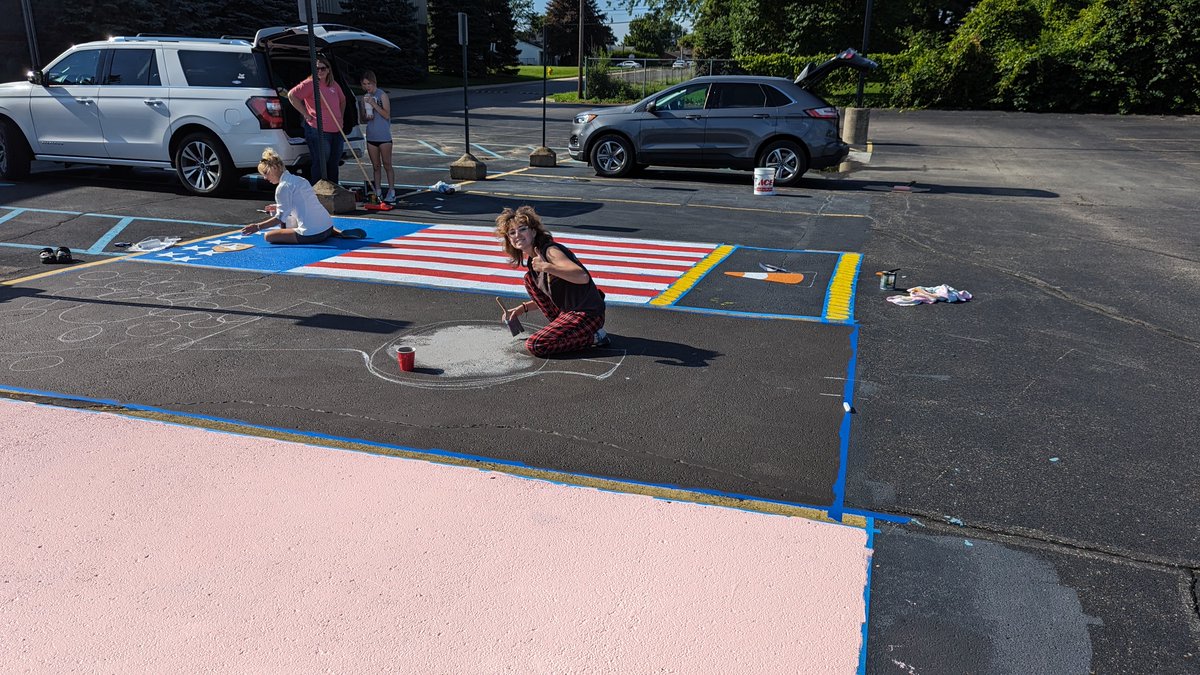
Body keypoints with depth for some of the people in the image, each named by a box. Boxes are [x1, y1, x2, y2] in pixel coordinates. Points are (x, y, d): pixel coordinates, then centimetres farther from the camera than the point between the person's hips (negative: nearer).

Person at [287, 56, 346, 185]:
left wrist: (341, 117, 21)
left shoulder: (334, 85, 13)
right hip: (318, 131, -7)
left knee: (334, 165, 14)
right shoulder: (310, 84, -7)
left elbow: (342, 100, 31)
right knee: (320, 166, -5)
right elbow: (292, 95, -14)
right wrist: (306, 114, -14)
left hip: (336, 131, 7)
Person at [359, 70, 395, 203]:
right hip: (371, 136, 5)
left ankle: (391, 191, 5)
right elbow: (363, 116, 18)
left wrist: (373, 104, -19)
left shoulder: (382, 95, -6)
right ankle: (377, 191, 15)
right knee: (376, 166, 10)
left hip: (384, 136, -5)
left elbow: (386, 115, -12)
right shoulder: (365, 97, 10)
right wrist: (366, 116, -5)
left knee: (387, 165, -1)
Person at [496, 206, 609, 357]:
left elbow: (583, 277, -32)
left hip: (587, 314, -10)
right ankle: (563, 325, 13)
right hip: (566, 310, 10)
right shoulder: (532, 259, 12)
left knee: (535, 345, -18)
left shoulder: (551, 251, -17)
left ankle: (593, 336, -4)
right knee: (530, 279, 14)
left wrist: (546, 267, -36)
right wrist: (522, 308, 14)